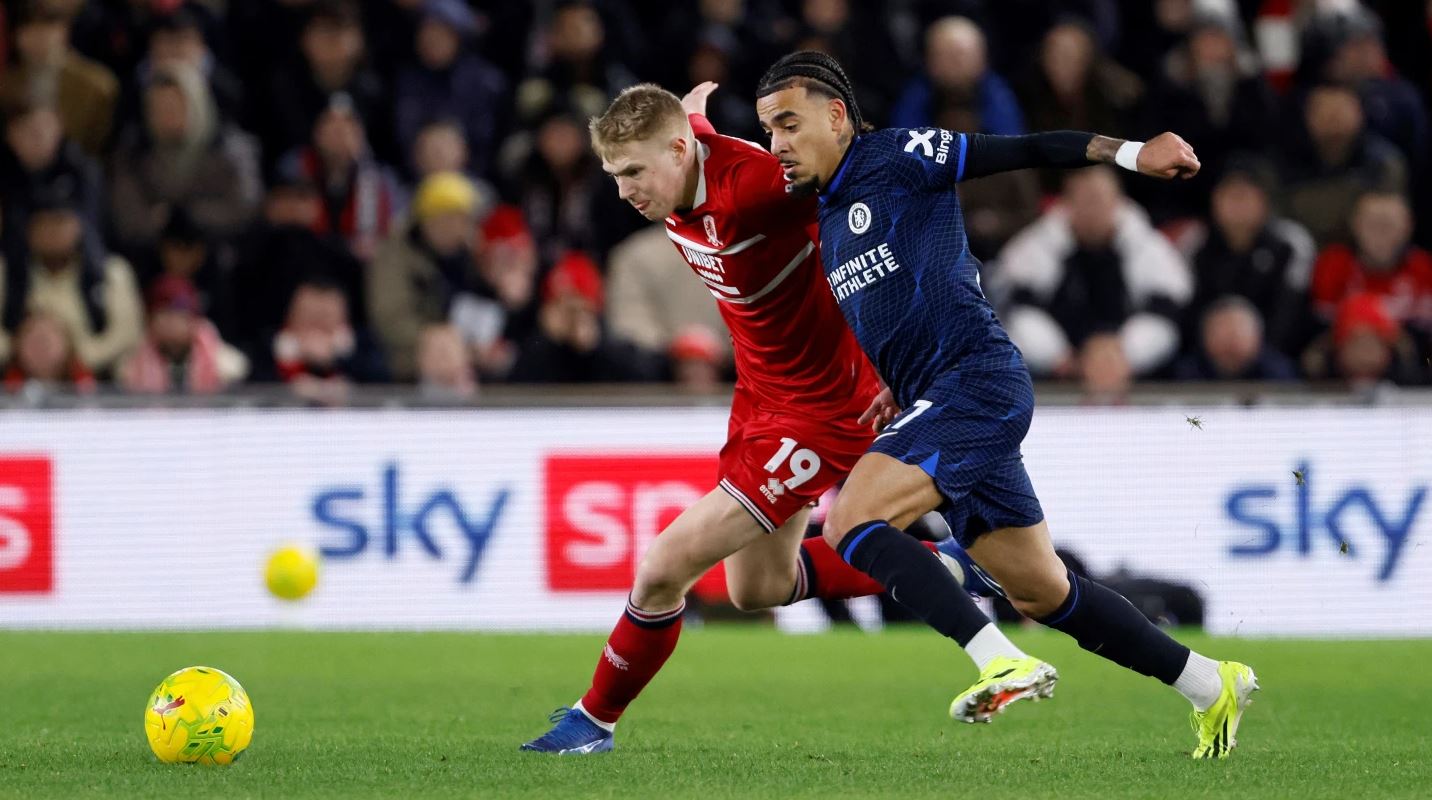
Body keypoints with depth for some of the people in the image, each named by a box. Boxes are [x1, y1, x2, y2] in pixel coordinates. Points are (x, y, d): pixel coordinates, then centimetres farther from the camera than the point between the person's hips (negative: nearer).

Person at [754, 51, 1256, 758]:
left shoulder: (898, 157, -5)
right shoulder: (828, 220, 20)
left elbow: (1028, 151, -10)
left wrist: (1128, 152, -21)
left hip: (980, 382, -9)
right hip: (937, 403, 9)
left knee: (850, 524, -22)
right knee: (1041, 594, 12)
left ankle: (1004, 665, -24)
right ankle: (1211, 687, 23)